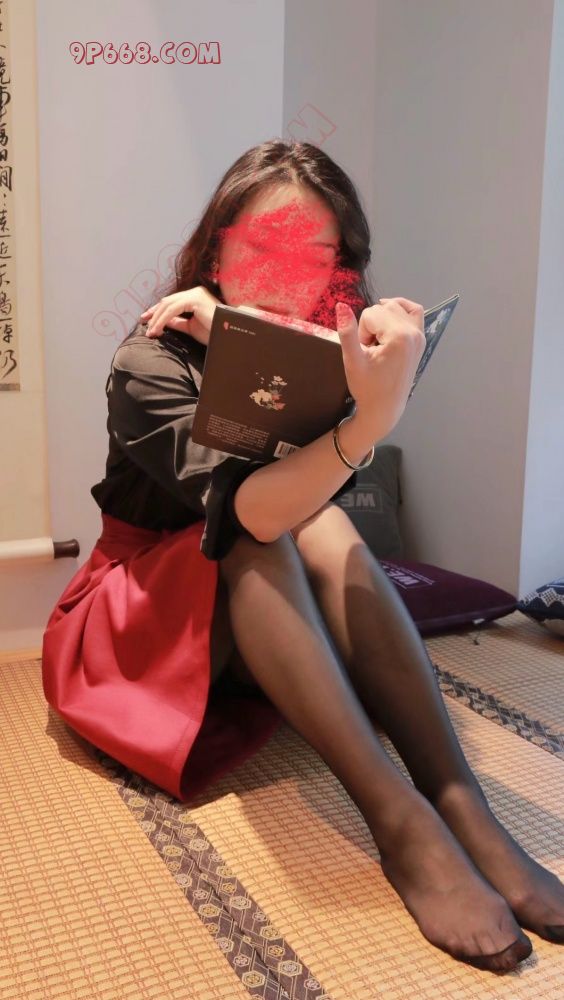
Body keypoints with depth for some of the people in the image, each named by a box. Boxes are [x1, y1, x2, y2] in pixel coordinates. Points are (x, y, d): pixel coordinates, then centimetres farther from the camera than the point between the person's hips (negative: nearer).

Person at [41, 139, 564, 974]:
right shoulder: (151, 363, -19)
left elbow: (308, 497, -25)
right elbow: (249, 510, -38)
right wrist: (373, 418, -54)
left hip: (259, 630, 4)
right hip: (141, 621, -3)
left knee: (324, 527, -29)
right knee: (267, 537, -33)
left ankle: (462, 807, -36)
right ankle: (400, 821, -40)